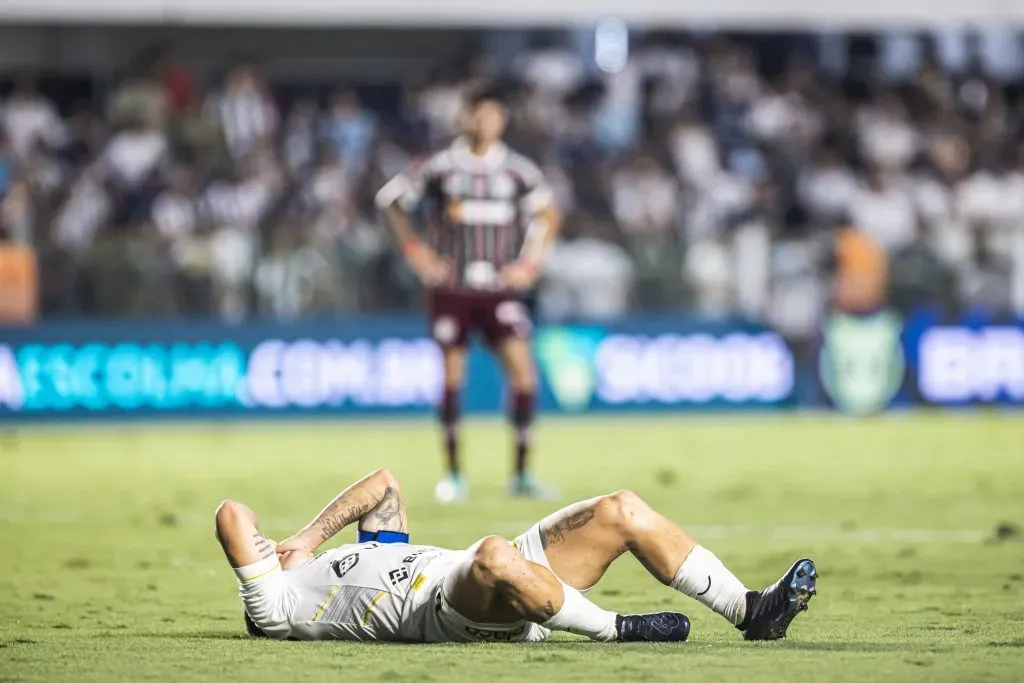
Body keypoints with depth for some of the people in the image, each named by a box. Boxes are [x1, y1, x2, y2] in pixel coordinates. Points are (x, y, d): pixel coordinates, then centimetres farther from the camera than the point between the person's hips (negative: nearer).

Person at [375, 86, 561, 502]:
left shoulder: (517, 171, 3)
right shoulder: (440, 167, -1)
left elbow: (549, 214, 15)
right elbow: (390, 198, 9)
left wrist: (529, 264, 4)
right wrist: (414, 251, 2)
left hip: (500, 286, 1)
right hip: (451, 288, -1)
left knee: (522, 367, -12)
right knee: (452, 376, 0)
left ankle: (521, 473, -5)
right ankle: (453, 475, 12)